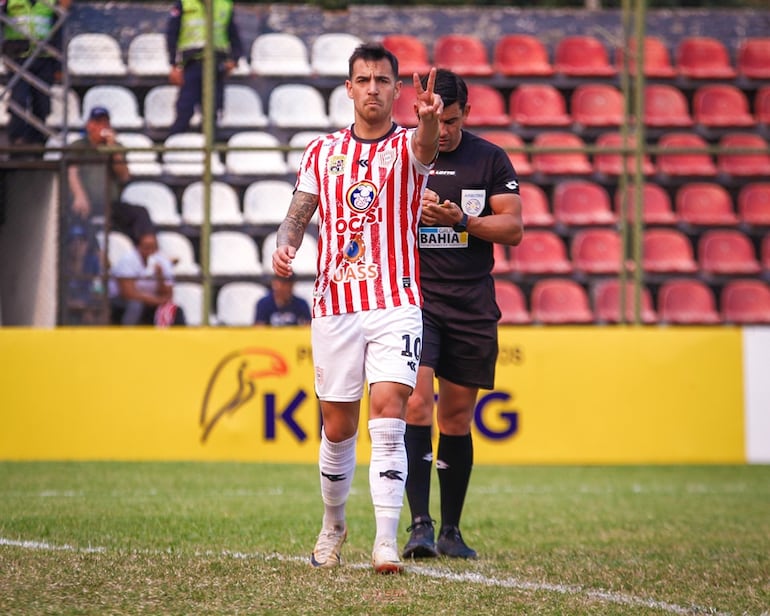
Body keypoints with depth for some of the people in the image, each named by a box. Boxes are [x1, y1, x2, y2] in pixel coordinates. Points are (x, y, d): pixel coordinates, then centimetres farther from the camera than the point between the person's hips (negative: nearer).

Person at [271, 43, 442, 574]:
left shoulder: (408, 147, 1)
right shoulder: (322, 153, 11)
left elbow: (426, 144, -23)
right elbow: (298, 215, 12)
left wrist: (430, 117, -47)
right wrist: (285, 246, -11)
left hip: (396, 304, -3)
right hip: (335, 305, 3)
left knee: (388, 414, -16)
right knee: (338, 426, 8)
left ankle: (386, 543, -18)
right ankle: (333, 525, 30)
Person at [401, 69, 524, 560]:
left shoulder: (491, 159, 5)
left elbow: (513, 229, 3)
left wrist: (462, 220, -12)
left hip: (473, 307, 2)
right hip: (414, 298, -1)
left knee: (457, 417, 6)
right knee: (416, 404, -17)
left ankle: (451, 531, 15)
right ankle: (420, 524, -18)